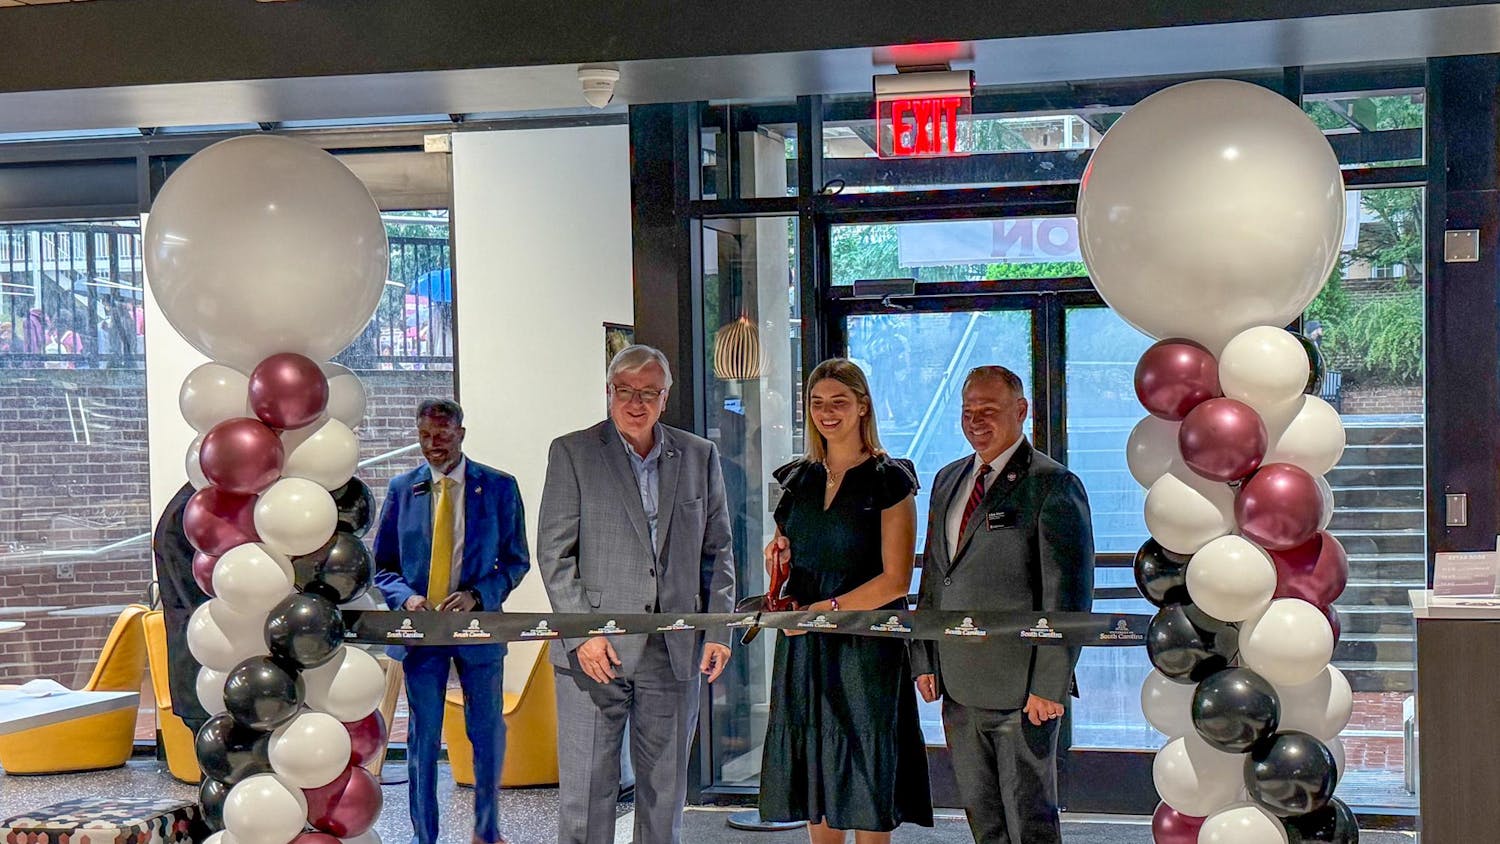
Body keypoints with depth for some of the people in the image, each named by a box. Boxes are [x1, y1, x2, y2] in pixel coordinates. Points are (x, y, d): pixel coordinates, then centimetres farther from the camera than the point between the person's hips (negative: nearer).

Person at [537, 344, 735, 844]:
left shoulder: (699, 457, 10)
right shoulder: (573, 454, 2)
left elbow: (717, 551, 13)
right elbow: (554, 553, -2)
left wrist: (719, 630, 4)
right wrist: (582, 633, -12)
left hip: (676, 652, 3)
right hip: (594, 651, -2)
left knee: (666, 792, 10)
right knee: (586, 791, -1)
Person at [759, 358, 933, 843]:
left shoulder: (889, 481, -4)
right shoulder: (798, 480, 13)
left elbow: (895, 580, -10)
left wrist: (829, 608, -17)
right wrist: (779, 562, 1)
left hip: (866, 647, -5)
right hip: (803, 650, 5)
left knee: (866, 788, -2)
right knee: (815, 785, 7)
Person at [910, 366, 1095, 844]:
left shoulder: (1052, 485, -9)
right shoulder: (948, 480, 14)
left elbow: (1068, 595, -12)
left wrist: (1049, 684, -16)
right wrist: (924, 660, 13)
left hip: (1022, 689, -7)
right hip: (958, 685, 7)